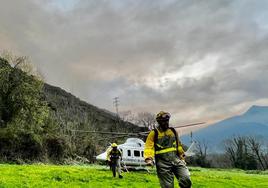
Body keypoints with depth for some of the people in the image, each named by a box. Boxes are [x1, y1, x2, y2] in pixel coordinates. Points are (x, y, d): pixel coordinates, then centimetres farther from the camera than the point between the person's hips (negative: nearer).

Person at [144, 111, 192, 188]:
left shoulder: (173, 131, 13)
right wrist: (148, 158, -23)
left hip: (176, 159, 4)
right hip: (163, 163, -3)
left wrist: (182, 156, 26)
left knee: (186, 180, -12)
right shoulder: (154, 133, 0)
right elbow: (149, 147, -8)